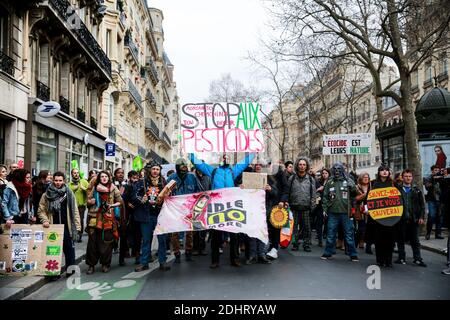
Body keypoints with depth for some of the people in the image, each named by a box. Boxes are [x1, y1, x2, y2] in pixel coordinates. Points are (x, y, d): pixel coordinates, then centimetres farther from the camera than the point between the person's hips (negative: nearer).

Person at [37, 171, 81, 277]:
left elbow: (75, 211, 4)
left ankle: (71, 272, 16)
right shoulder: (47, 195, 4)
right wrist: (45, 220, -11)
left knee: (69, 250, 5)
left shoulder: (69, 193, 5)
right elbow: (41, 210, 7)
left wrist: (77, 226, -1)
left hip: (67, 228, 0)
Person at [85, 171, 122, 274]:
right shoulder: (95, 188, 10)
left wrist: (112, 205, -10)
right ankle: (91, 264, 12)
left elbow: (120, 201, 7)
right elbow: (88, 200, 16)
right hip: (95, 217, 1)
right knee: (93, 240, 0)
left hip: (108, 218, -1)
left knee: (107, 241, 3)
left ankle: (105, 264, 17)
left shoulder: (113, 188, 5)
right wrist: (91, 201, -5)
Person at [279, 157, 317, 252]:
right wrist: (283, 201, -10)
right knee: (294, 227, 5)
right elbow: (286, 191, 4)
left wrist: (312, 206, 0)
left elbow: (313, 195, 7)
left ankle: (307, 245, 15)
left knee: (307, 227, 5)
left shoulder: (311, 179, 7)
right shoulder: (292, 178, 5)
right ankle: (295, 244, 16)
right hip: (294, 207, 0)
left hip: (306, 208, 0)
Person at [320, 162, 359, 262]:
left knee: (349, 234, 4)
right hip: (333, 212, 2)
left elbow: (355, 194, -3)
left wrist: (352, 187, -22)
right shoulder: (330, 182, 8)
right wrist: (325, 208, 6)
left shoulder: (348, 181, 4)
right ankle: (328, 252, 20)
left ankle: (353, 254, 14)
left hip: (346, 212, -1)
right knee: (331, 234, 9)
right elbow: (325, 196, 12)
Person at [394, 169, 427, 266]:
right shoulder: (397, 189, 1)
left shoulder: (417, 190, 7)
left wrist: (421, 217, 0)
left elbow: (422, 204, 8)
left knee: (415, 240, 8)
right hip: (401, 218, -1)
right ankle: (402, 258, 17)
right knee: (400, 239, 7)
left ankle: (417, 259, 15)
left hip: (414, 219, 1)